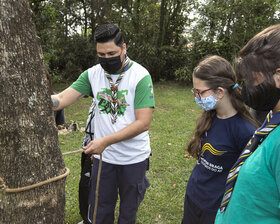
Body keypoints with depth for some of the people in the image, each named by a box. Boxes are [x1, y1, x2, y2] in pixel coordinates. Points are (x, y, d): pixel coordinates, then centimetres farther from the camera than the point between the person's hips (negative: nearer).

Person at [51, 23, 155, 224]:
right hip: (103, 156, 3)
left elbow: (143, 123, -21)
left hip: (134, 158, -3)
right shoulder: (93, 74, -4)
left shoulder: (141, 76, -16)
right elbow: (61, 99, -12)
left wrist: (106, 141, -27)